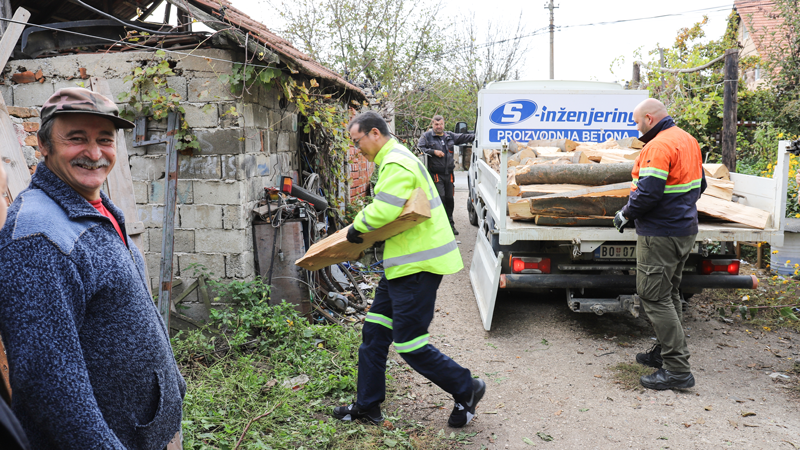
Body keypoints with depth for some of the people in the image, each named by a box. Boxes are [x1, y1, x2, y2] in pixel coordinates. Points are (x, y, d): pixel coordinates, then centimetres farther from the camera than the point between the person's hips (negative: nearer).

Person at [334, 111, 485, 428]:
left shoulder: (396, 164, -17)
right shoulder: (395, 160, 18)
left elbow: (383, 210, -30)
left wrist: (357, 226, -12)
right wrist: (364, 228, 12)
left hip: (417, 266, -11)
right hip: (405, 262, 11)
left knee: (409, 344, -3)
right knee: (374, 332, 14)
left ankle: (466, 390, 16)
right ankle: (367, 405, 25)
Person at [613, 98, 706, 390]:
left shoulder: (658, 146, -19)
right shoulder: (688, 140, 12)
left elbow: (647, 193, -25)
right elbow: (699, 185, 20)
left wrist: (625, 214, -10)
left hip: (660, 234, -10)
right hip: (685, 229, 10)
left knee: (654, 297, -5)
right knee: (669, 294, 20)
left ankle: (677, 369, -3)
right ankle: (667, 351, 32)